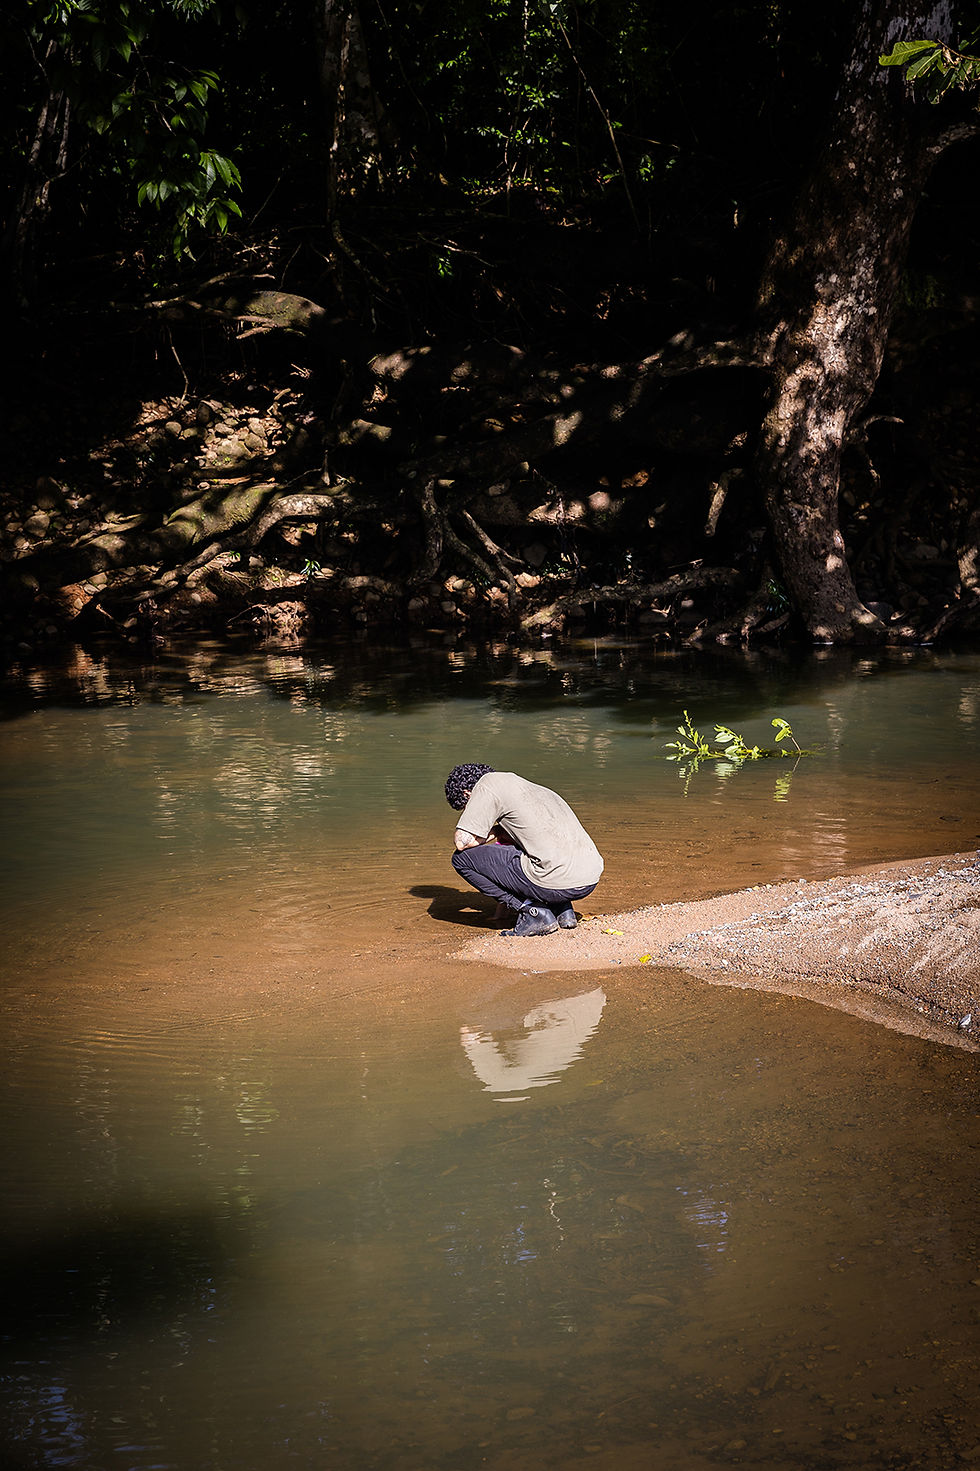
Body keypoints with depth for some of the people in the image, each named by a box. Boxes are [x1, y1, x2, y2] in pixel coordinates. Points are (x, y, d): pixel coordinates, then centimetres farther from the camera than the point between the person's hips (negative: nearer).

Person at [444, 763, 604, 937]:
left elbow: (462, 842, -4)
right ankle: (564, 911, 19)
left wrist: (495, 832, 14)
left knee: (461, 858, 4)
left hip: (557, 883, -9)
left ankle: (533, 912, 0)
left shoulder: (488, 783, 3)